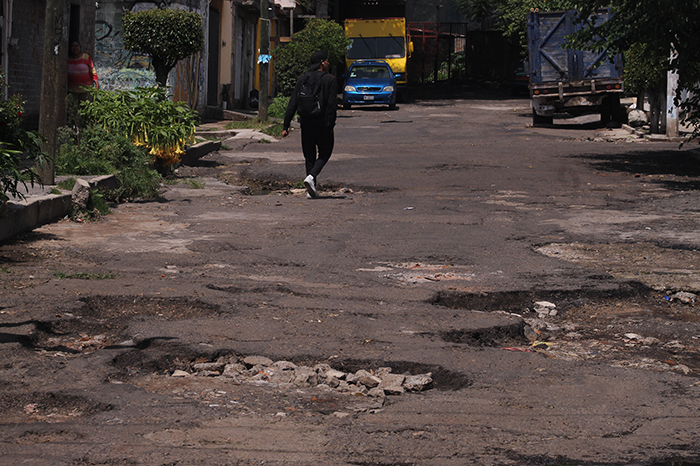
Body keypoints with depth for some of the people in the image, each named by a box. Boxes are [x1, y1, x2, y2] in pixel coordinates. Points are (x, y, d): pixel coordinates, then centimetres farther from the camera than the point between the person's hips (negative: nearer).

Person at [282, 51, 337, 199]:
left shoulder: (302, 79, 6)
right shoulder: (330, 79, -5)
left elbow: (293, 103, 2)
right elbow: (332, 104, -12)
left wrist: (286, 125, 3)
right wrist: (331, 125, -9)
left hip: (306, 124, 4)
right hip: (323, 124, -4)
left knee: (309, 156, 13)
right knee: (324, 153, 10)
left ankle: (311, 190, 9)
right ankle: (311, 177, -15)